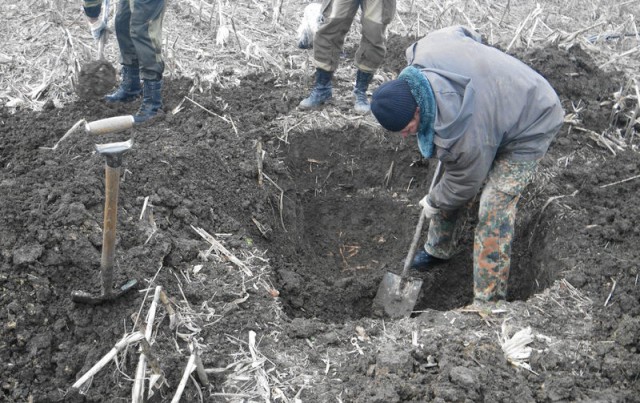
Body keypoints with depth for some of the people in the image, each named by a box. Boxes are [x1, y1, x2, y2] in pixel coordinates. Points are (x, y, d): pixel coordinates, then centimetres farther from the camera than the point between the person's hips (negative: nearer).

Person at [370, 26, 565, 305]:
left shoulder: (461, 131, -43)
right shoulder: (422, 52, -24)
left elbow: (466, 183, -24)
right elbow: (462, 33, -1)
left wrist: (434, 203, -3)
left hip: (529, 127, -9)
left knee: (493, 211, -18)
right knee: (449, 177, 15)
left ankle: (488, 301, -8)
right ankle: (438, 250, 38)